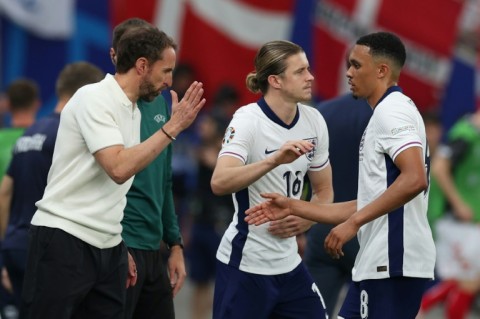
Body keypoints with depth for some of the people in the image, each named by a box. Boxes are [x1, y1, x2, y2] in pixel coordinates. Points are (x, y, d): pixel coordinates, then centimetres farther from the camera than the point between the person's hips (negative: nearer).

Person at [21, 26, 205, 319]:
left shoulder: (133, 111, 14)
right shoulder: (94, 99, -12)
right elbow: (118, 168, -24)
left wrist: (121, 250, 17)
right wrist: (173, 127, -19)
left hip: (108, 246, 8)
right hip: (64, 240, -8)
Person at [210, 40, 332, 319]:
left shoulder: (314, 121, 4)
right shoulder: (248, 120, -14)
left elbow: (324, 191, 16)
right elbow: (219, 183, -31)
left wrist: (307, 220, -5)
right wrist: (274, 160, -42)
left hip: (289, 264, 6)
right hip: (245, 264, -6)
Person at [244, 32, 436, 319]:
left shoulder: (392, 110, -9)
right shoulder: (387, 113, 23)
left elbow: (415, 179, -25)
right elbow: (368, 205, 24)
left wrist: (354, 223, -22)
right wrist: (293, 207, 23)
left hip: (394, 263, -10)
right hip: (379, 264, 10)